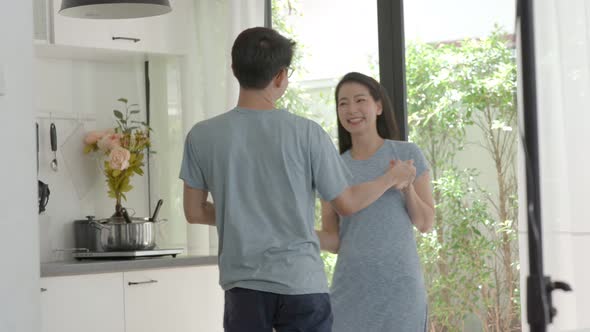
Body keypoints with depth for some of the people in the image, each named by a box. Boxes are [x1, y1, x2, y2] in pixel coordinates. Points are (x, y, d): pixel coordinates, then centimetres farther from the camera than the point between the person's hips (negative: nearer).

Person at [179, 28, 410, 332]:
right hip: (301, 284, -2)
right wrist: (391, 178, 20)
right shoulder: (306, 133, -7)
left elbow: (194, 212, 8)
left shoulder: (202, 137, -2)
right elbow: (346, 204, 2)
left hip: (243, 286, 2)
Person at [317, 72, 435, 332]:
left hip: (399, 286, -2)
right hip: (350, 289, 2)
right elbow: (334, 240, 5)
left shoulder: (407, 154, 2)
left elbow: (425, 223, 4)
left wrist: (407, 187, -14)